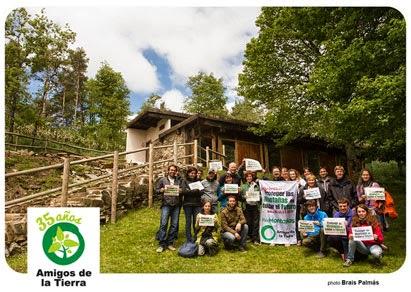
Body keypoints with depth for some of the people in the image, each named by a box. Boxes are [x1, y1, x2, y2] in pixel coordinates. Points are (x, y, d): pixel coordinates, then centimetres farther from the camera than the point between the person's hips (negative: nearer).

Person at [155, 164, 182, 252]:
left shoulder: (179, 181, 12)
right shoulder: (162, 180, 9)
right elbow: (156, 190, 9)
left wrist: (181, 191, -9)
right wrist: (161, 190, -11)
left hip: (176, 205, 2)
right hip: (166, 205, -2)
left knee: (174, 225, 5)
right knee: (163, 224, -7)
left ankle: (170, 243, 17)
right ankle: (161, 244, 2)